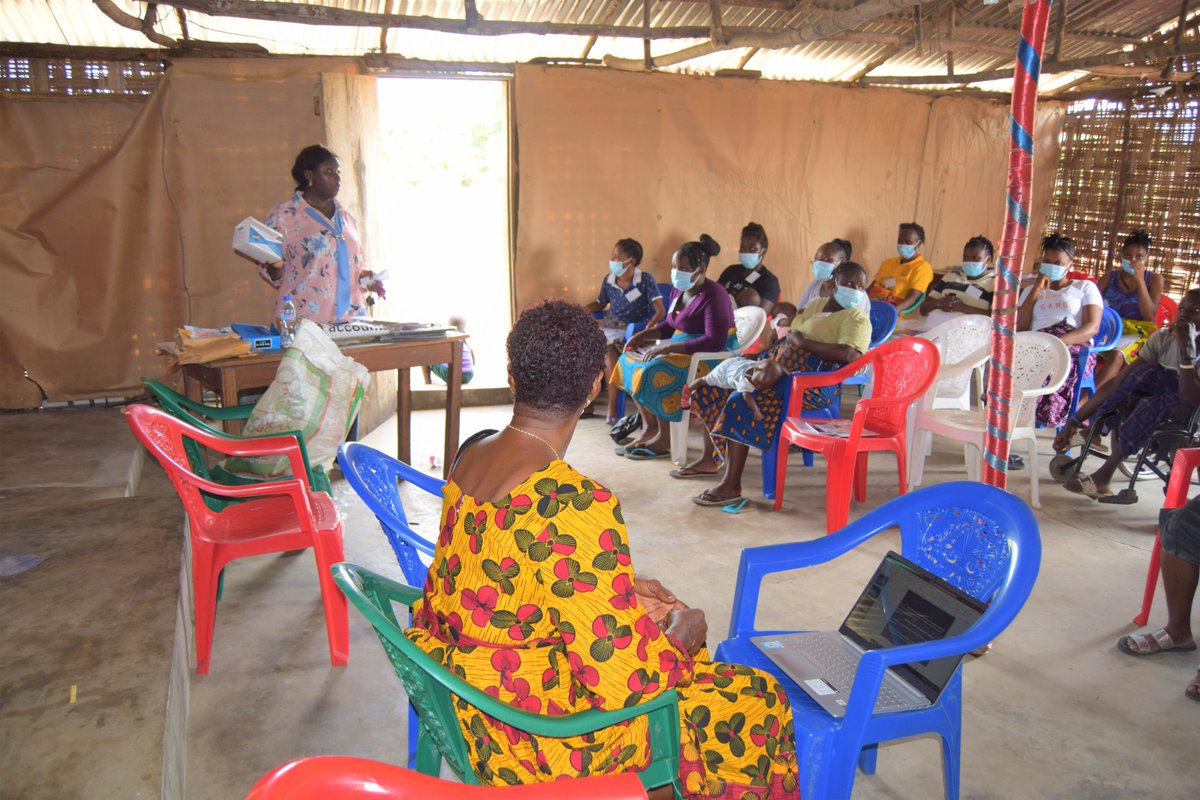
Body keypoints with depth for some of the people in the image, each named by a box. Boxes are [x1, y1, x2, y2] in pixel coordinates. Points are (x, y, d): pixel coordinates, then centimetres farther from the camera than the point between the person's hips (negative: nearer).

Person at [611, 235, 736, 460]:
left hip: (710, 357, -10)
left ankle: (664, 439, -14)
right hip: (680, 349, 10)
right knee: (630, 359, 2)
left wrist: (668, 347, -28)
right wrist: (643, 335, 4)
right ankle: (649, 427, 1)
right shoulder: (679, 290, 9)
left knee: (656, 371, -29)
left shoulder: (713, 296, -18)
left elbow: (715, 342, -28)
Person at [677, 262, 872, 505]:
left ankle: (731, 486, -27)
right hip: (779, 370, 9)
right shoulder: (816, 305, 20)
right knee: (716, 385, 9)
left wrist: (803, 342, -16)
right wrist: (755, 357, 10)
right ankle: (709, 460, 20)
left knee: (743, 401, -30)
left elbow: (849, 354, -23)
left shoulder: (857, 318, -5)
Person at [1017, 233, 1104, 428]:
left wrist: (1060, 341, -19)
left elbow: (1092, 327, 2)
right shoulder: (1031, 290, 30)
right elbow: (1020, 328, 11)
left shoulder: (1085, 287, 21)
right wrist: (1037, 288, 11)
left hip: (1074, 347, -2)